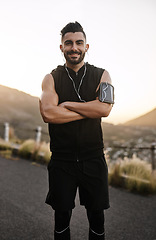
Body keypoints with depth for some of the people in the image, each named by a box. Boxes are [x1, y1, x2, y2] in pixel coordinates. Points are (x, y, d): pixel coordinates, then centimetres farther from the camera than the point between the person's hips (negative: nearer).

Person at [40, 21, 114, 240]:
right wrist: (90, 110, -13)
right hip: (62, 159, 0)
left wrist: (67, 104, -12)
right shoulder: (51, 78, 2)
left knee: (96, 217, 13)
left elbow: (105, 108, -15)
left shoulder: (101, 75, 3)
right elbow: (47, 113, -15)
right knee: (62, 216, 14)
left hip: (93, 158, 1)